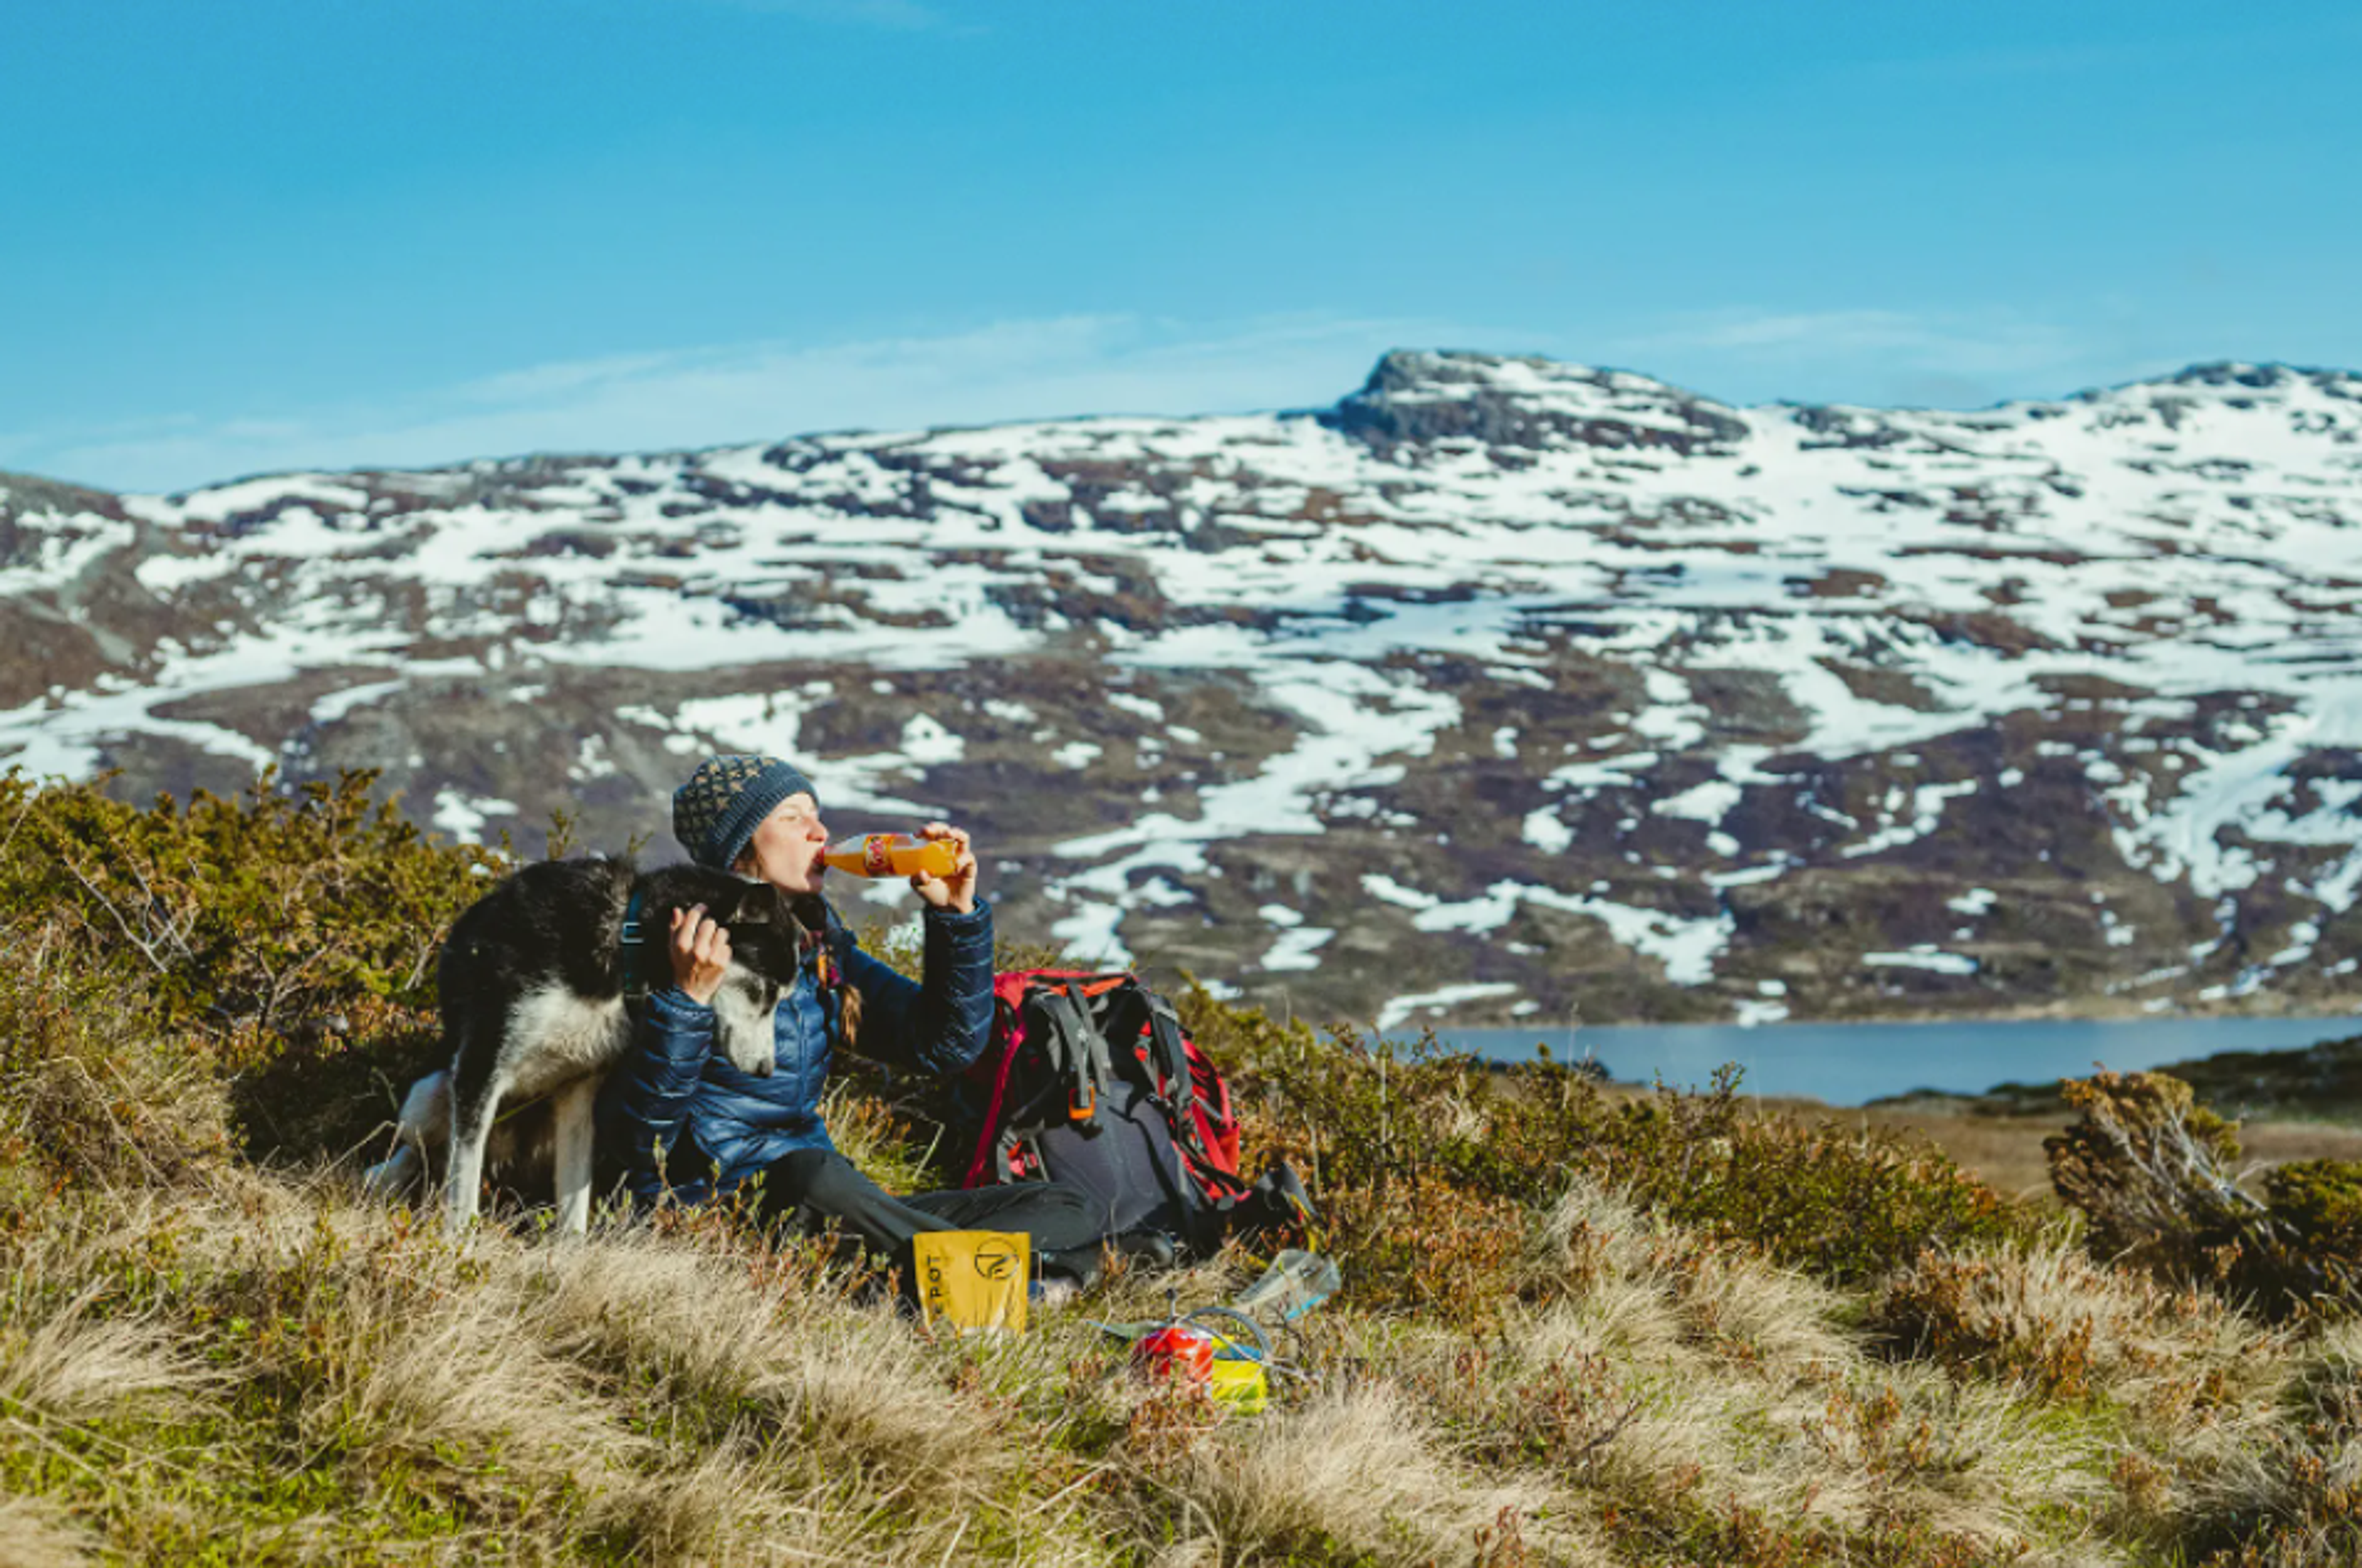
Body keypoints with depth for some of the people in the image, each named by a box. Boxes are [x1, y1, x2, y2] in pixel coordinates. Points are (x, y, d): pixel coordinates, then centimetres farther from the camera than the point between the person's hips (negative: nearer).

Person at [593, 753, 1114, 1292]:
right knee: (813, 1173, -41)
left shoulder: (821, 949, 12)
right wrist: (688, 999, -31)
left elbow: (947, 1043, 14)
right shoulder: (675, 948, -9)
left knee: (1066, 1212, -3)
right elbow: (636, 1140, -18)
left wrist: (956, 915, 2)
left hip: (816, 1206, 8)